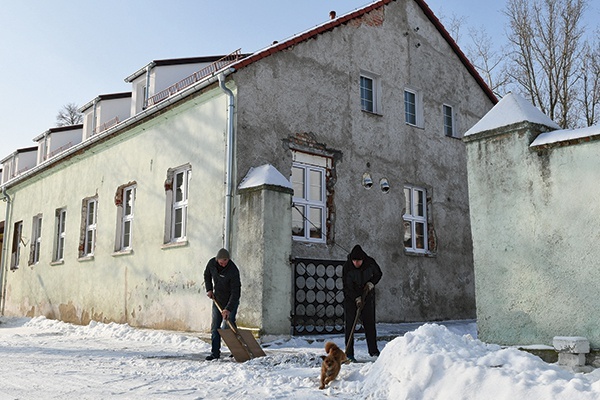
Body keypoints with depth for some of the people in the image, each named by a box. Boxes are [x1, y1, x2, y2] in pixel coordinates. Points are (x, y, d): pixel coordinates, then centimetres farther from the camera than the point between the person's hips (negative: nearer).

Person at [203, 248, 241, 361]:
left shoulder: (233, 271, -27)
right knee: (215, 326, 3)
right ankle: (215, 352, 8)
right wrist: (209, 289, 2)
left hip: (231, 300, -5)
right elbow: (207, 275, 13)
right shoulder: (212, 263, -11)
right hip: (217, 299, 5)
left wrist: (228, 308, -34)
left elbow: (235, 292, -29)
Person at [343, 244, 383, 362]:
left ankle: (373, 350, 15)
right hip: (351, 297, -2)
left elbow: (378, 274, 6)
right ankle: (349, 353, -3)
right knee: (350, 324, -7)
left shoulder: (370, 263, -13)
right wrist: (357, 298, -27)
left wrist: (371, 283, -12)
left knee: (370, 323, 4)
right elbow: (346, 286, -18)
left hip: (367, 296, 2)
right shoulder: (347, 266, -20)